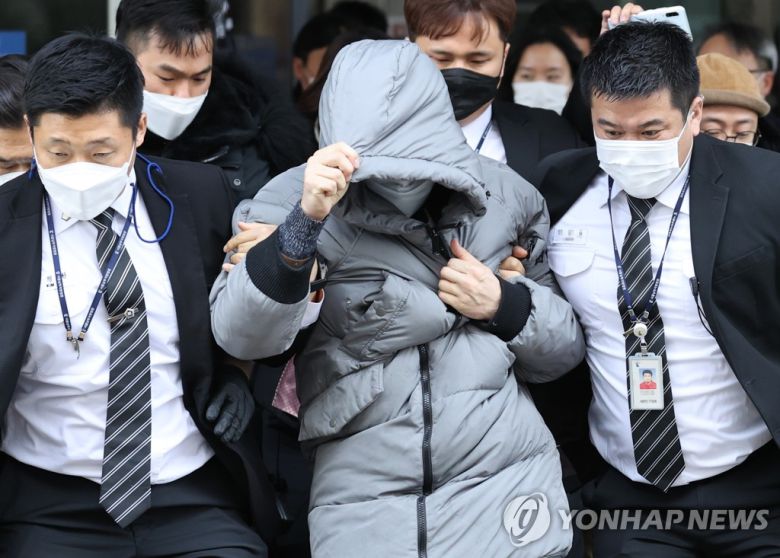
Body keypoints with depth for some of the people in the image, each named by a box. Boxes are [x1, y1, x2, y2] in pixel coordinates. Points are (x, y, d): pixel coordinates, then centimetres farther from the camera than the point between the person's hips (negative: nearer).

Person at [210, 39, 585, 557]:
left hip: (502, 474, 2)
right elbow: (242, 335, -18)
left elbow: (566, 347, 12)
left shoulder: (506, 198, 2)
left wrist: (505, 304, -7)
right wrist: (305, 220, -29)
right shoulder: (297, 198, -5)